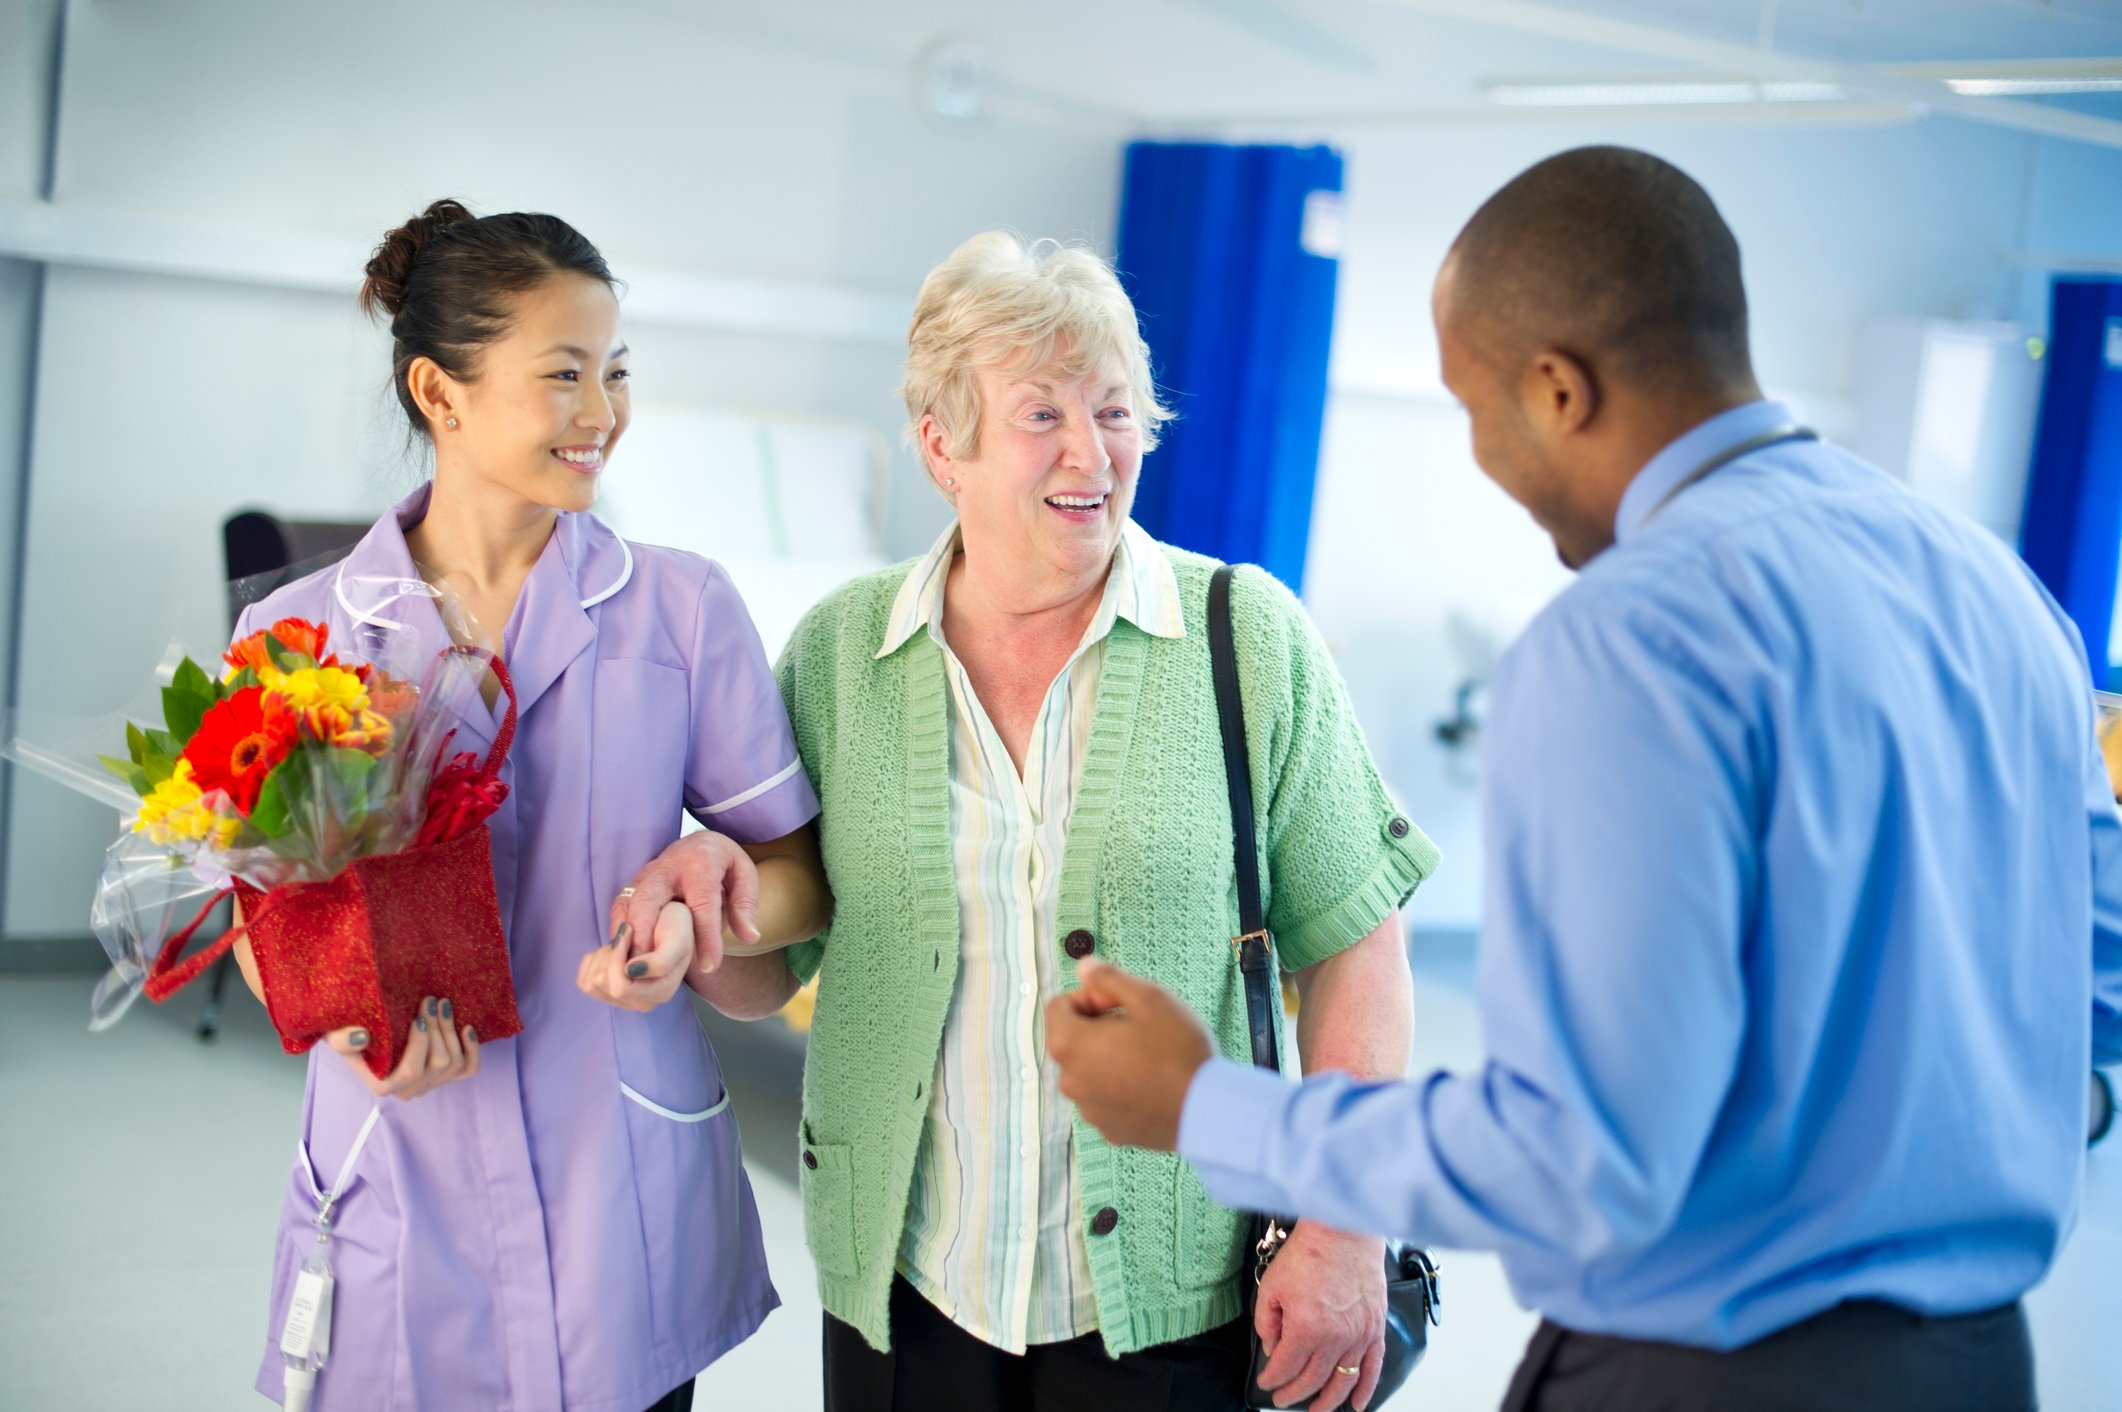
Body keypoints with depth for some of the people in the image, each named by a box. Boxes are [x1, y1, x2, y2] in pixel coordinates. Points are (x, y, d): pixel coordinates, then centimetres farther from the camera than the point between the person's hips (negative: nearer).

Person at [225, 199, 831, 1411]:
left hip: (624, 1207, 0)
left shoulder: (682, 608, -2)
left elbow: (799, 873, 1)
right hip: (398, 1203, 0)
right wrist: (346, 1021, -14)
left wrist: (694, 921, -20)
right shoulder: (295, 634, -1)